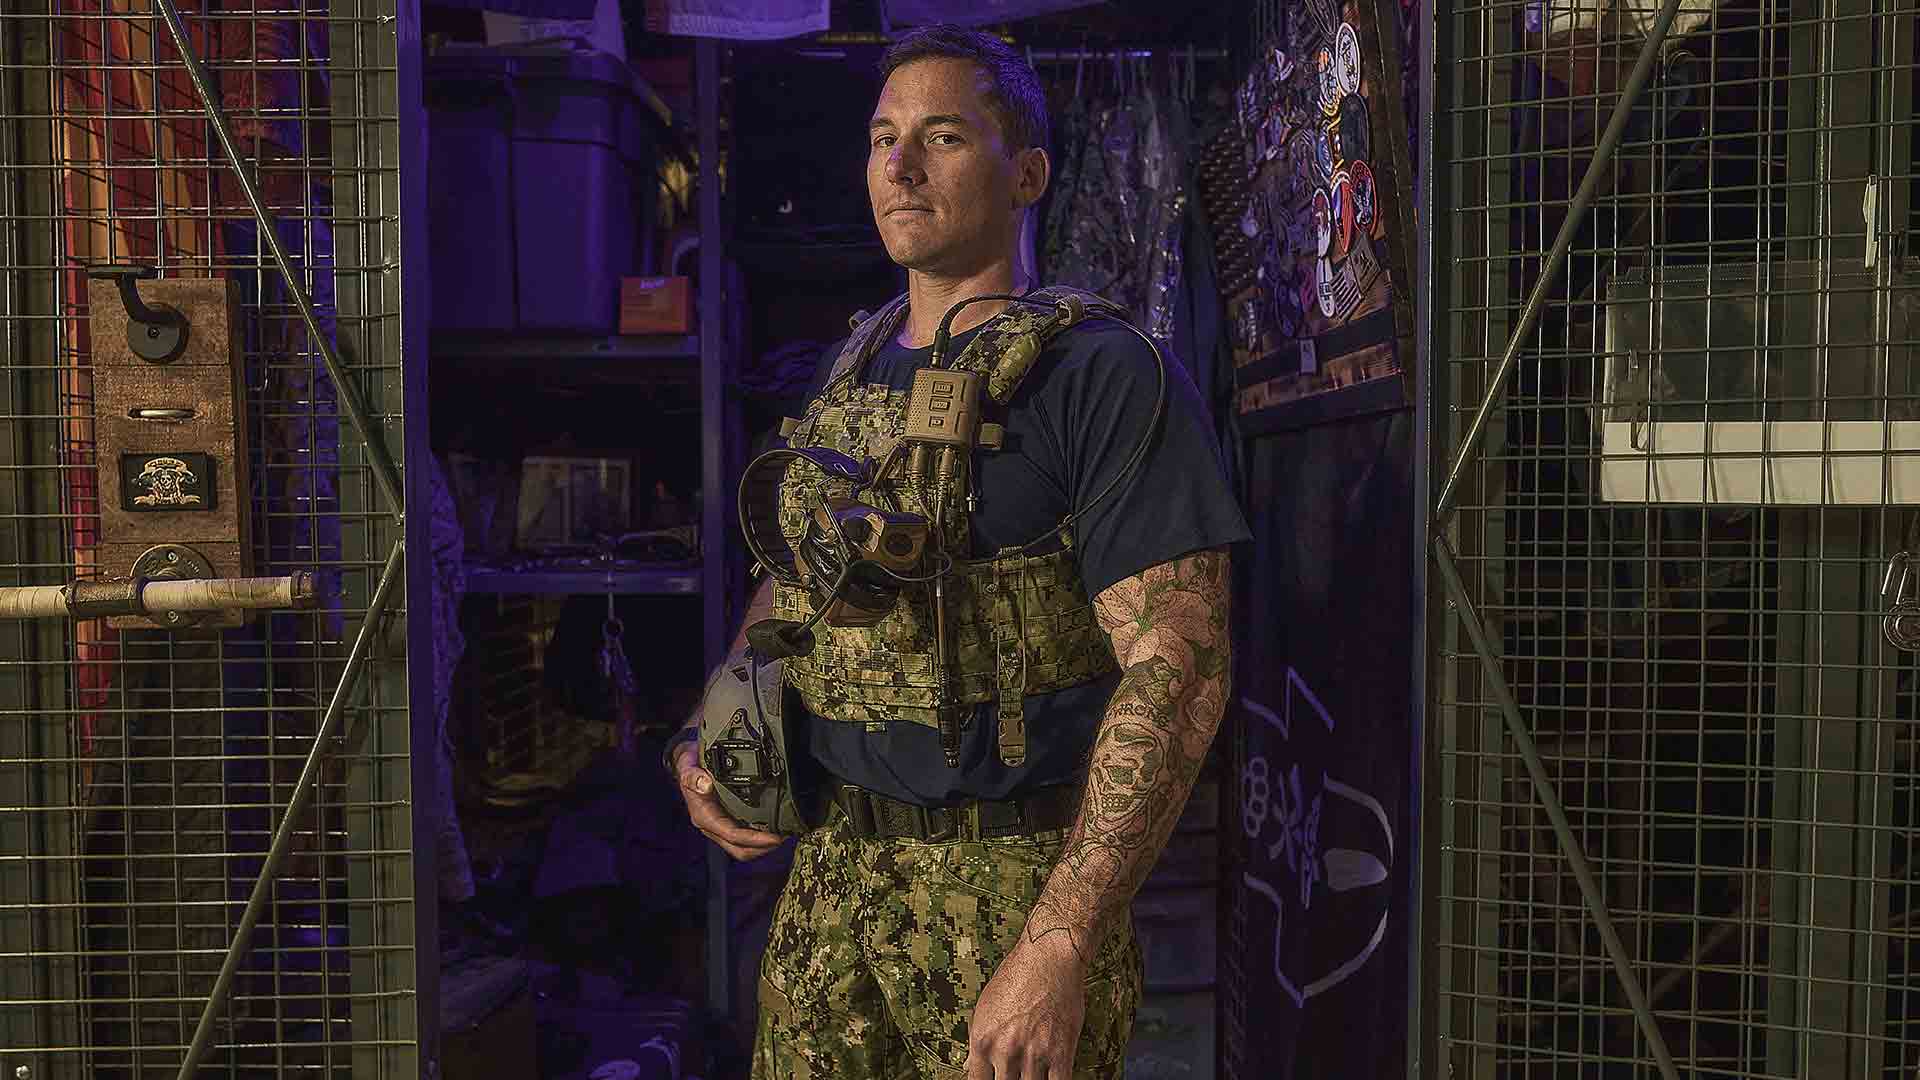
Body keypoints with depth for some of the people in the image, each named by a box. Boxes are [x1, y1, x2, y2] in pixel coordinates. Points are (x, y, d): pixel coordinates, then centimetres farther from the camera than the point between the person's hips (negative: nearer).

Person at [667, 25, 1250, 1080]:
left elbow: (1179, 672, -19)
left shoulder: (1104, 377, -12)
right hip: (831, 867, 6)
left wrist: (1060, 949, -24)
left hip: (1015, 877, -6)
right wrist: (706, 744, 5)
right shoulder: (846, 379, 10)